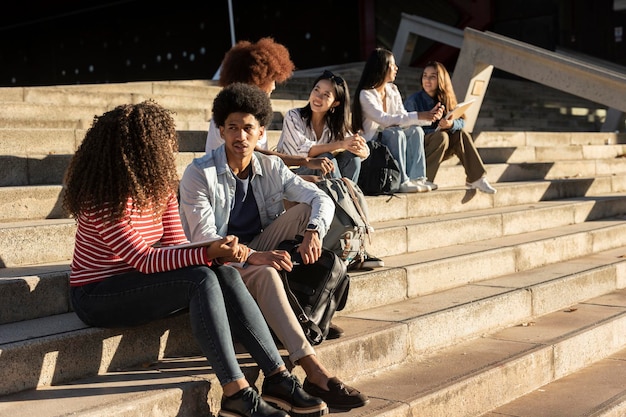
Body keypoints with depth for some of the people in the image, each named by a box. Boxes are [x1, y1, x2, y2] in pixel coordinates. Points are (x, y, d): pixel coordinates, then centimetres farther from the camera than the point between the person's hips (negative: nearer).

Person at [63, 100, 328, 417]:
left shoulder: (159, 186, 4)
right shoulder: (103, 199, -20)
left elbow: (175, 245, 0)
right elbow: (144, 260, -26)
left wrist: (220, 251, -20)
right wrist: (207, 253, -35)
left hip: (134, 282, 8)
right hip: (97, 296, -7)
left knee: (225, 275, -16)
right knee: (201, 279, -28)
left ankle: (277, 378, -18)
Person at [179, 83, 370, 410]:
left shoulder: (271, 168, 1)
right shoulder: (199, 173, -14)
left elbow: (321, 199, -5)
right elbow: (204, 238, -21)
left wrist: (313, 231, -29)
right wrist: (252, 256, -38)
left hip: (257, 252, 6)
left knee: (305, 209, -14)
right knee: (264, 273, -38)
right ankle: (315, 373, -43)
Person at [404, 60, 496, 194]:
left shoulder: (445, 99, 7)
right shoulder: (413, 100, -10)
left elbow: (461, 121, 0)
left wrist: (451, 124, -25)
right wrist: (437, 130, -27)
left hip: (440, 151, 6)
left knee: (462, 134, -15)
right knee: (441, 136, -30)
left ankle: (475, 178, -15)